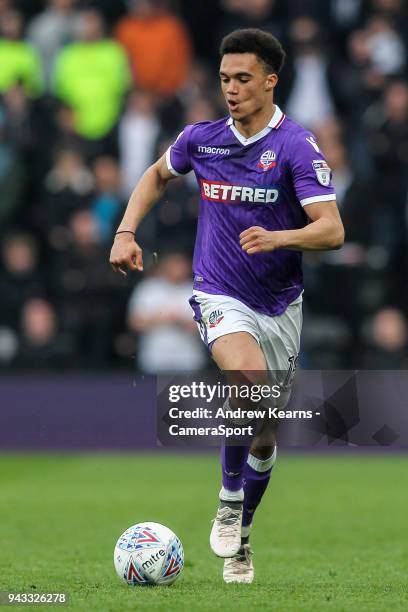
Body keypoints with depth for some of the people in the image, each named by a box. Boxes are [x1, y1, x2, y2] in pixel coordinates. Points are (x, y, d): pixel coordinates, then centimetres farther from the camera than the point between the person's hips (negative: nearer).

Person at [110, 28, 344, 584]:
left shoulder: (297, 146, -12)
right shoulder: (202, 139, -2)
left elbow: (331, 230, -20)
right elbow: (157, 176, 21)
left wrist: (277, 237, -37)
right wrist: (126, 232, 8)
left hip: (280, 305, 0)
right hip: (220, 297, 0)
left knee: (265, 438, 9)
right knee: (249, 375, -32)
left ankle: (240, 541, 31)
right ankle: (229, 502, -14)